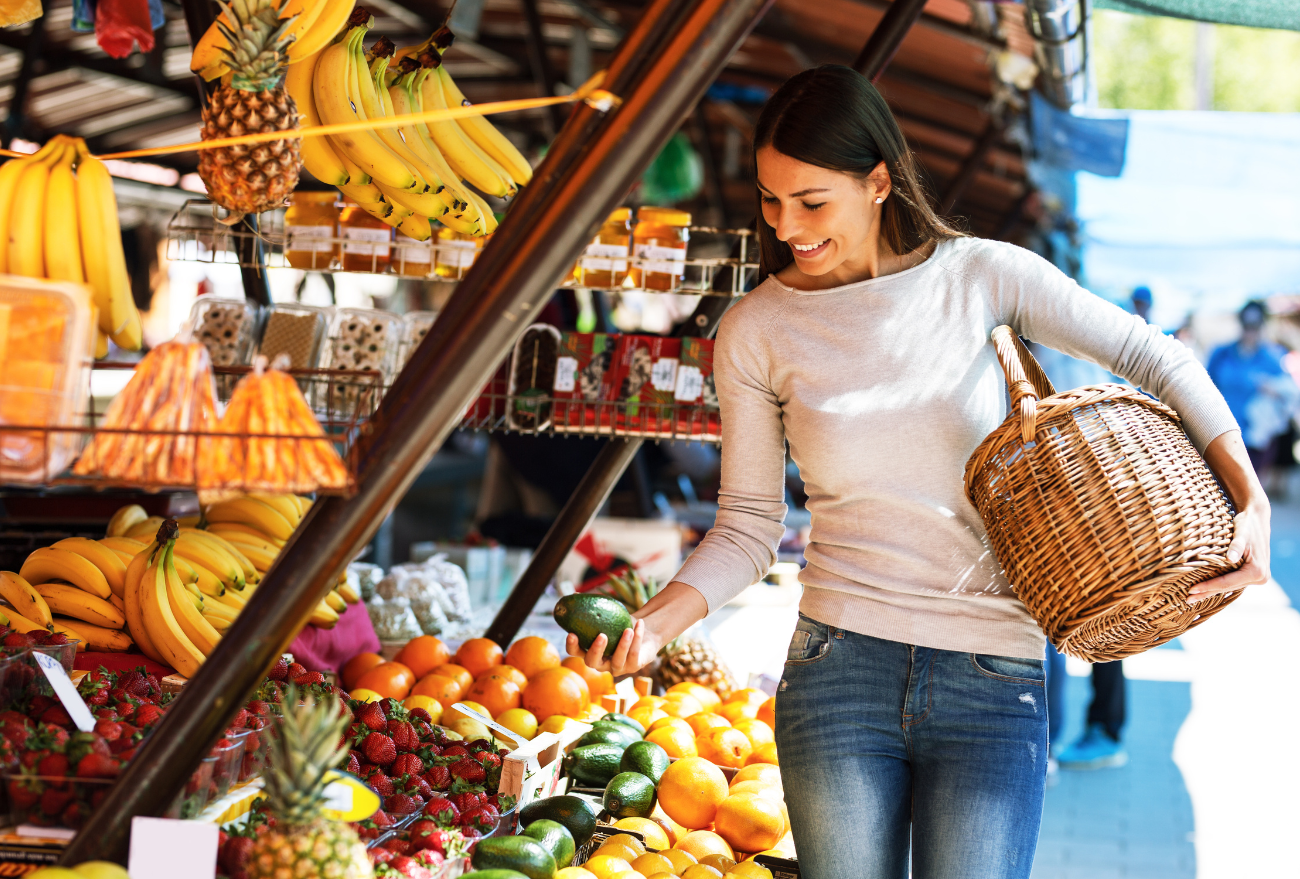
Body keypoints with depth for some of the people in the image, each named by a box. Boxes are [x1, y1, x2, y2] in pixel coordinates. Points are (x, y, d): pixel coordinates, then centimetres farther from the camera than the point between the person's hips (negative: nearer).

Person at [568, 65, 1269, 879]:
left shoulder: (980, 276, -1)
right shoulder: (755, 333, 1)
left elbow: (1155, 358, 5)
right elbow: (748, 529, 5)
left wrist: (1250, 497, -7)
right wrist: (655, 622, -12)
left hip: (992, 687, -1)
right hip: (839, 666, 1)